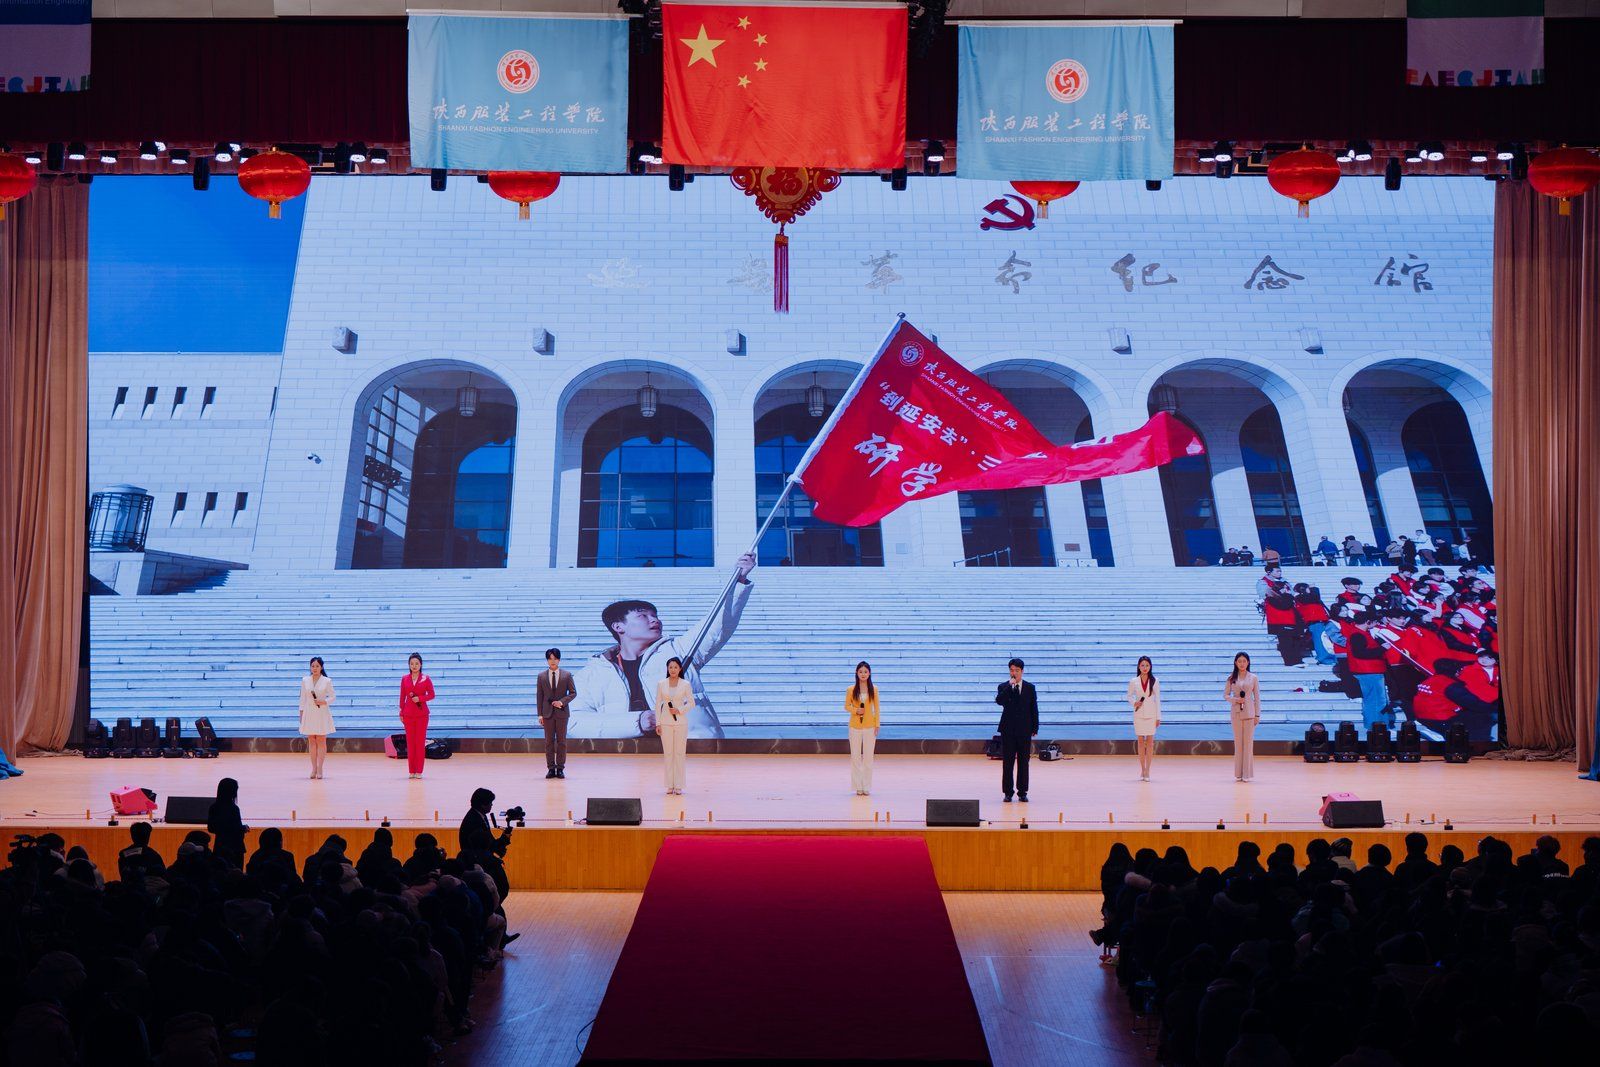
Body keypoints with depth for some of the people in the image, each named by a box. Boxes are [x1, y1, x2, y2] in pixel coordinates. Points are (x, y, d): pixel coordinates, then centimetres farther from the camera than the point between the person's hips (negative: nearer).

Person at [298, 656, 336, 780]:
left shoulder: (327, 681, -1)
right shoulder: (305, 681, 6)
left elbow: (332, 697, 3)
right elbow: (302, 698, 9)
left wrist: (324, 702, -15)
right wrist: (301, 714, 6)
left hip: (322, 714, -2)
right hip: (309, 713, 2)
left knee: (321, 741, -3)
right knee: (311, 741, 3)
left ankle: (320, 769, 0)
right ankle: (314, 768, 8)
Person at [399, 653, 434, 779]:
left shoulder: (426, 679, -1)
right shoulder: (405, 679, 5)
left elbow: (431, 694, 0)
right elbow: (402, 696, 8)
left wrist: (419, 698, -16)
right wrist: (401, 712, 5)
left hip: (422, 714, -2)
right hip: (408, 714, 2)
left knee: (420, 742, -2)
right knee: (410, 742, 3)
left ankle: (419, 771, 3)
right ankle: (411, 771, 8)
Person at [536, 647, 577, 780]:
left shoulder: (567, 675, 2)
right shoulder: (542, 676, 5)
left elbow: (573, 692, 3)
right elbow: (539, 695, 5)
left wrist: (562, 702, -13)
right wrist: (540, 714, 0)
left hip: (562, 712, -1)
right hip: (548, 713, 1)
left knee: (561, 741, 2)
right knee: (549, 741, 2)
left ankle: (560, 768, 7)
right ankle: (550, 768, 6)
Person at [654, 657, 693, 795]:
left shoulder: (685, 685, -1)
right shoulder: (661, 684, 3)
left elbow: (691, 703, 3)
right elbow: (658, 704, 5)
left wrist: (680, 710, -14)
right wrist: (657, 723, 1)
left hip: (681, 722, -1)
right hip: (665, 722, 1)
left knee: (679, 753, 0)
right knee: (668, 753, 3)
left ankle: (679, 786, 4)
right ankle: (670, 785, 8)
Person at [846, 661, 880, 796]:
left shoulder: (874, 689, 1)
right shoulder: (851, 690, -1)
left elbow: (876, 708, 5)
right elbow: (846, 707, 4)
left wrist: (877, 725, 0)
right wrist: (856, 711, -15)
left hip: (869, 727, 0)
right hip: (855, 727, 0)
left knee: (868, 757, 2)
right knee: (855, 756, 3)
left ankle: (867, 787, 9)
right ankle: (858, 786, 9)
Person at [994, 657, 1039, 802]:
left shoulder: (1030, 687, 6)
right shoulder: (1004, 687, 3)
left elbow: (1034, 709, 7)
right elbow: (999, 701, -16)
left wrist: (1035, 728, 3)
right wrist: (1010, 686, -19)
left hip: (1024, 730, 1)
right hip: (1008, 730, -1)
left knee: (1023, 762, 3)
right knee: (1007, 762, 0)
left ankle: (1022, 792, 10)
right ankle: (1008, 793, 6)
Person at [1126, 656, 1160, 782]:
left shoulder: (1154, 682, -1)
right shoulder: (1133, 681, 1)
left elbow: (1157, 699, 0)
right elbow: (1129, 696, 12)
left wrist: (1158, 717, -2)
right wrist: (1134, 703, -11)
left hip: (1151, 714, -1)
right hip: (1139, 714, 1)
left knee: (1150, 742, -1)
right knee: (1140, 741, 4)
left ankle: (1147, 771, 3)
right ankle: (1142, 770, 13)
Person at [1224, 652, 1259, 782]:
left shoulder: (1253, 678, 3)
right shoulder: (1231, 678, 5)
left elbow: (1257, 697, 4)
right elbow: (1225, 694, 7)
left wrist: (1257, 715, 0)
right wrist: (1235, 700, -13)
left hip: (1249, 712, -1)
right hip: (1236, 712, 1)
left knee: (1248, 742, -2)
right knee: (1238, 742, 3)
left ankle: (1247, 773, 3)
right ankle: (1238, 773, 8)